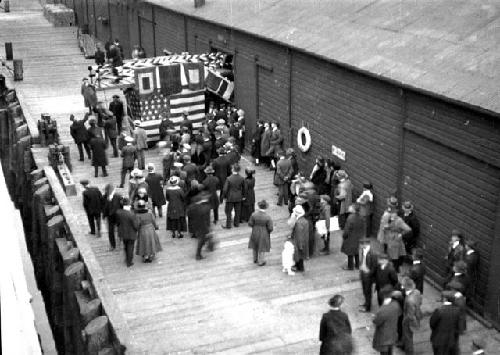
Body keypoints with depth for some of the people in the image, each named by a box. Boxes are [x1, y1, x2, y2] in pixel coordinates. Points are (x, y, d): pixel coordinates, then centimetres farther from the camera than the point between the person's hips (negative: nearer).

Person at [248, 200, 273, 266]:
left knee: (255, 247, 24)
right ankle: (261, 262, 27)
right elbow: (270, 228, -17)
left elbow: (250, 223, -8)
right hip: (264, 234, -3)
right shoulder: (267, 217, -23)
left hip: (255, 233, 3)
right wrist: (268, 232, 5)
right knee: (262, 248, 14)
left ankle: (255, 259, 41)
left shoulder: (254, 214, -17)